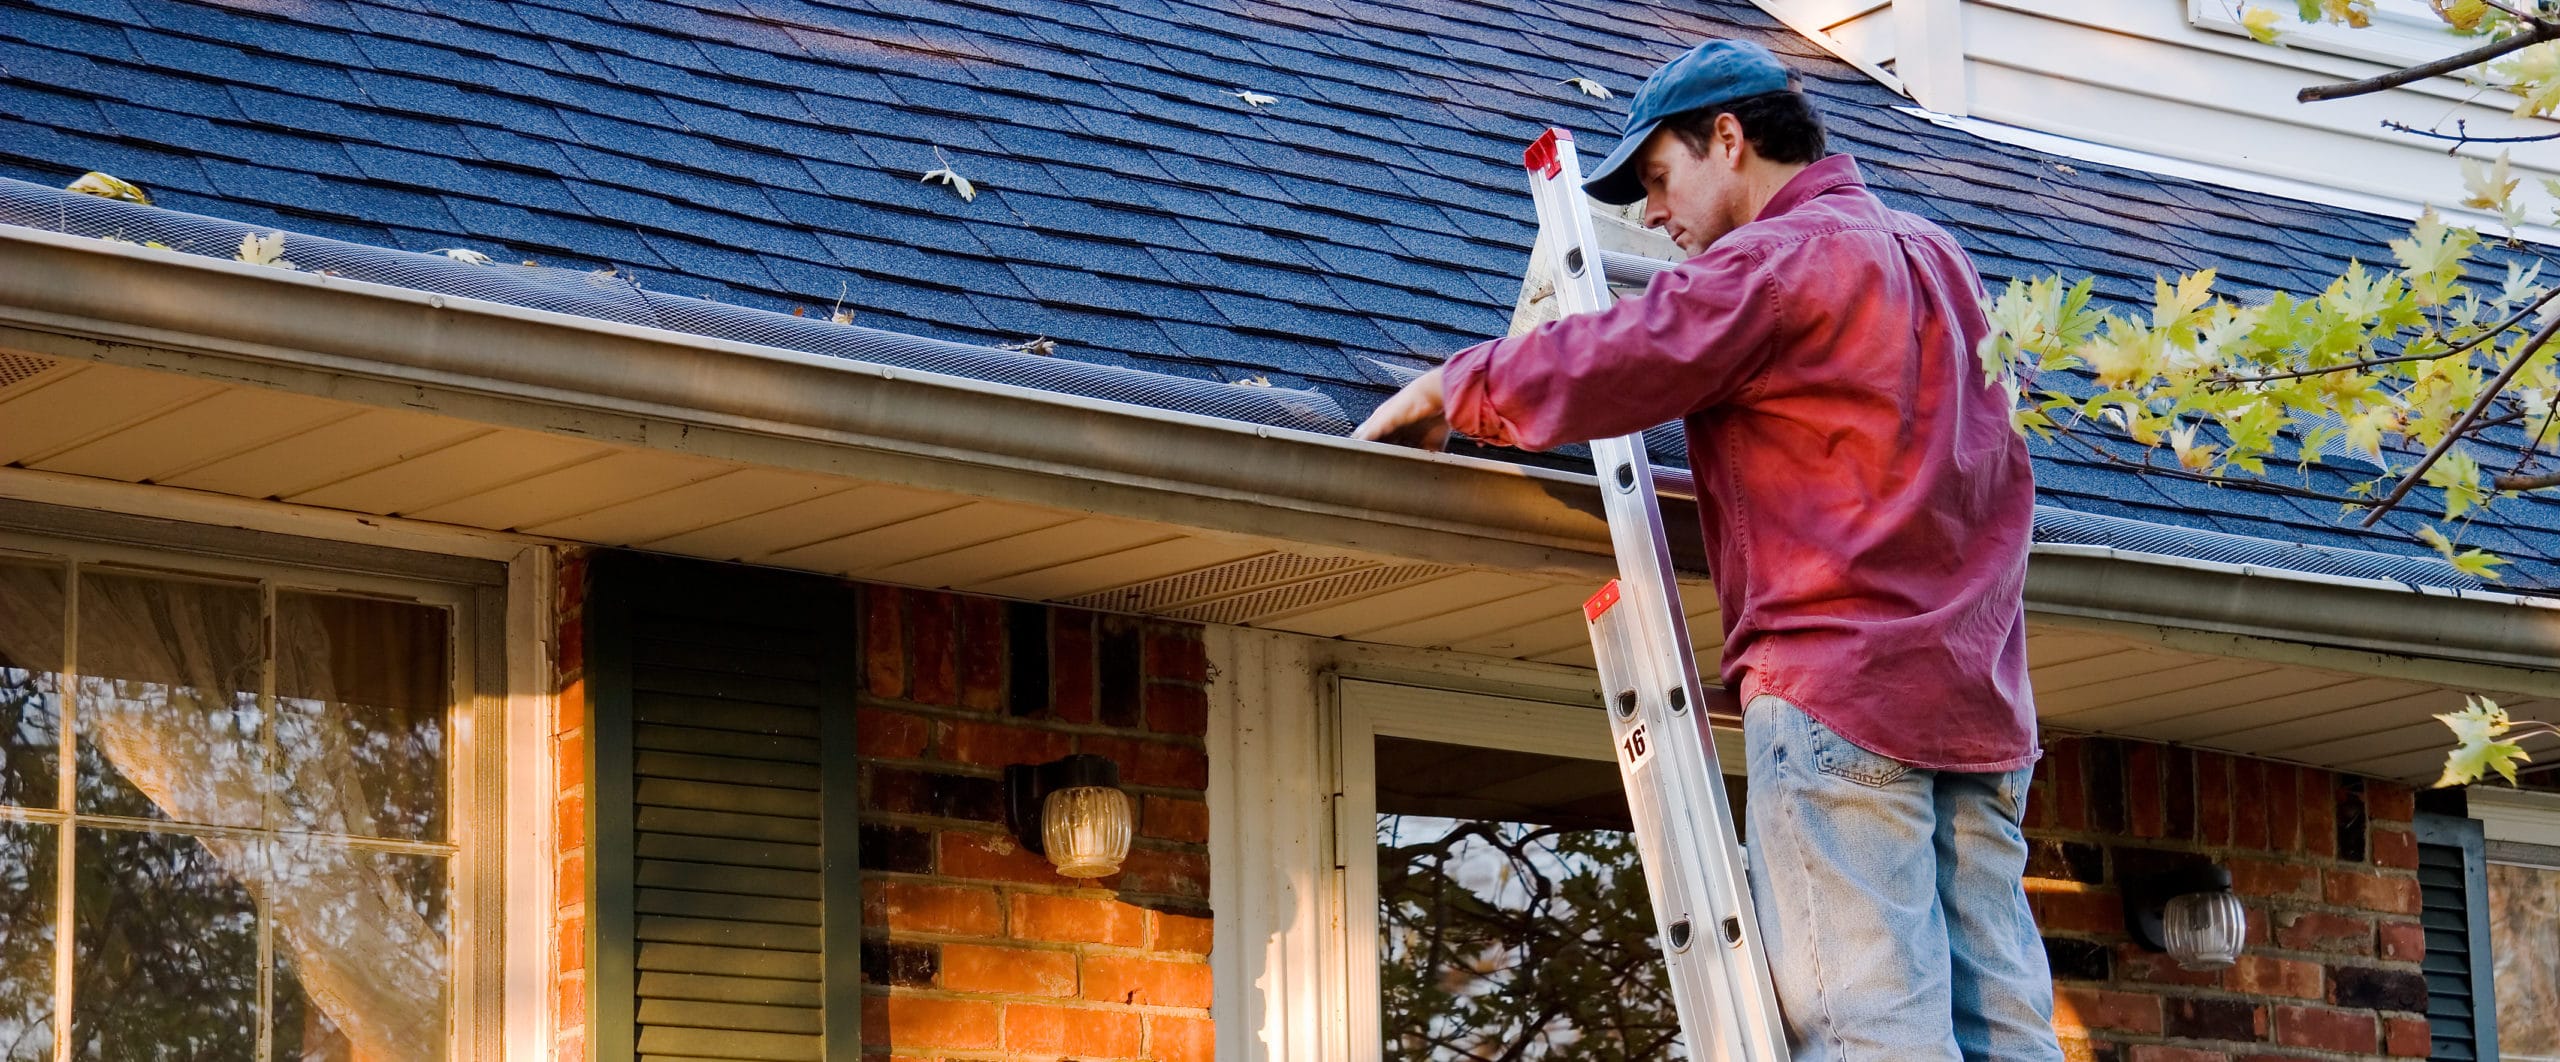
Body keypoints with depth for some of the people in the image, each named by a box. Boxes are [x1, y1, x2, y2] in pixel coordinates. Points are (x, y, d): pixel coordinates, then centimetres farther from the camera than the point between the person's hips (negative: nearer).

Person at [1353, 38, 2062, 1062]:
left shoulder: (1778, 259, -5)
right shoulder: (1936, 255, 23)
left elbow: (1599, 367, -12)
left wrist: (1443, 390, 4)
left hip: (1837, 684, -8)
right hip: (1980, 695, 8)